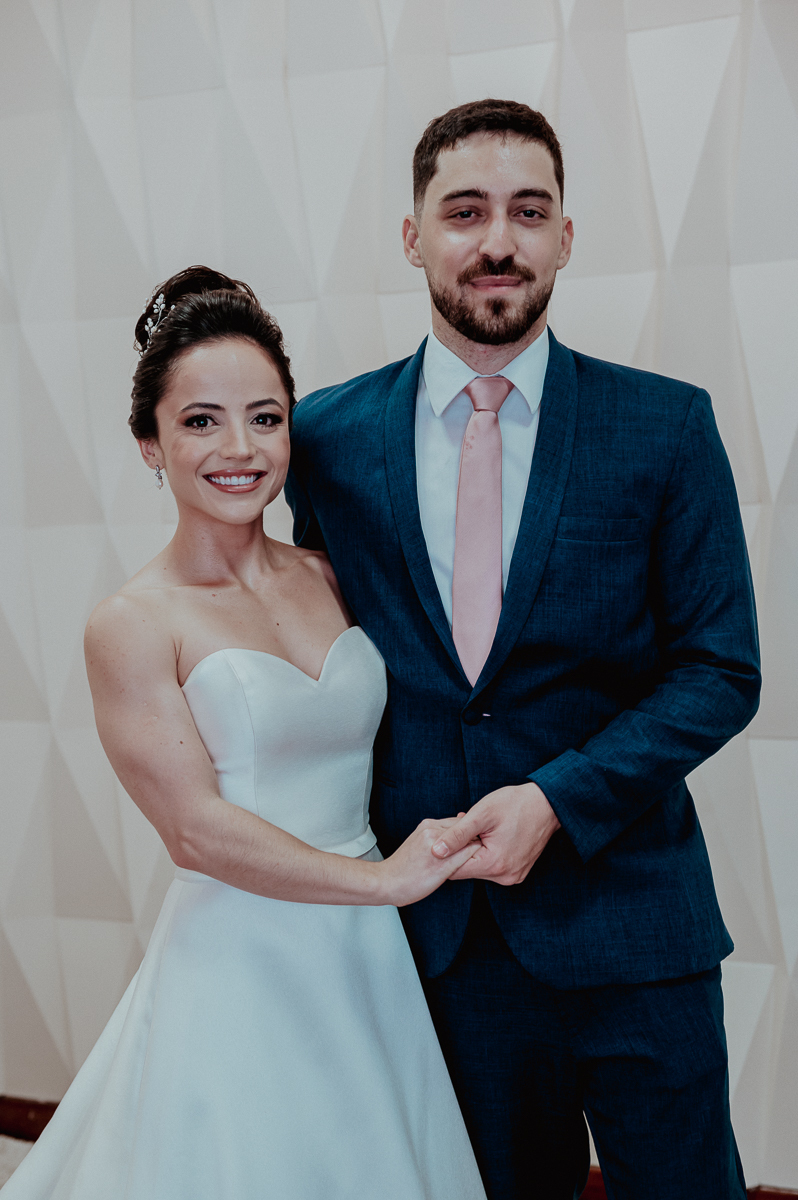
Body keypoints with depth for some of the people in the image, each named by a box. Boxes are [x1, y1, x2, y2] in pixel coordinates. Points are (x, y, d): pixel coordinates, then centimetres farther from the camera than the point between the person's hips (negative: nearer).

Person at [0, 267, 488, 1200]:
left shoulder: (330, 580, 6)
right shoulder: (133, 626, -10)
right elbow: (197, 829, -13)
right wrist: (385, 879, -13)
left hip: (372, 961, 5)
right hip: (239, 972, -5)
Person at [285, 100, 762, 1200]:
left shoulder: (666, 427, -5)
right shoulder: (329, 437, 0)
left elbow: (721, 669, -5)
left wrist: (557, 800, -16)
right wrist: (359, 849, -1)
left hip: (626, 914, -1)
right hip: (440, 922, 2)